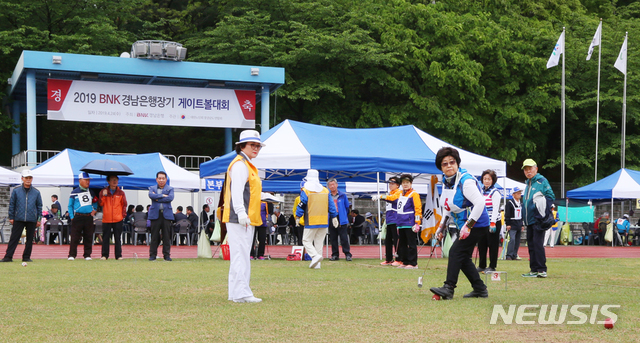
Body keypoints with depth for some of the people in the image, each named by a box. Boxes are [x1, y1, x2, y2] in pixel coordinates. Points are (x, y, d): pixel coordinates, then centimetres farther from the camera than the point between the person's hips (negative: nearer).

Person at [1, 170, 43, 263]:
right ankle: (8, 257, -4)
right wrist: (11, 217, 3)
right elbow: (11, 204, 8)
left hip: (32, 220, 1)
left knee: (30, 239, 5)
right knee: (14, 238, -4)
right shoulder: (16, 191, 4)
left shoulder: (36, 192, 6)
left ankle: (26, 257, 13)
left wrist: (39, 219, 7)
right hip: (19, 219, -1)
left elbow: (39, 206, 12)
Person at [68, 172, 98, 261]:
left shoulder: (91, 192, 13)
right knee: (75, 237, -5)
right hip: (78, 217, -3)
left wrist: (94, 210, 9)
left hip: (89, 217, 3)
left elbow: (95, 202, 27)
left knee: (88, 237, 4)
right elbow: (70, 206, 6)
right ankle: (72, 255, -1)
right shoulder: (74, 192, 2)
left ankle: (87, 255, 12)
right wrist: (72, 217, -2)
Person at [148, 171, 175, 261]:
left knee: (166, 236, -1)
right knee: (154, 236, 0)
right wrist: (162, 195, -10)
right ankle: (153, 254, 6)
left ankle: (166, 255, 4)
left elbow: (170, 198, -8)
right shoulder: (152, 188, 14)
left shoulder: (170, 189, 11)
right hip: (155, 214, 0)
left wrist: (157, 199, -7)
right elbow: (151, 195, -8)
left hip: (167, 214, 0)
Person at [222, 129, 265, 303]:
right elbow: (236, 190, -20)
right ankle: (240, 293, -11)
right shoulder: (239, 164, -10)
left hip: (247, 219, 11)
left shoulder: (248, 165, 23)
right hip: (239, 219, -11)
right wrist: (241, 212, -28)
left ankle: (237, 293, 16)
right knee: (240, 255, -11)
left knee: (242, 256, 12)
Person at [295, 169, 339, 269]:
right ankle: (317, 264, 7)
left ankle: (315, 256, -18)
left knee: (306, 240, 5)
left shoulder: (305, 190, -6)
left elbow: (301, 205, -6)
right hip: (324, 223, 5)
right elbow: (331, 205, 11)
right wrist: (334, 217, 18)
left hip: (311, 222, -4)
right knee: (319, 242, 10)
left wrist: (298, 216, 5)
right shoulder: (325, 190, 8)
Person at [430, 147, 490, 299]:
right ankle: (480, 289, 18)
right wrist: (442, 226, 13)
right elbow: (448, 207, 20)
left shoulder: (466, 181, -20)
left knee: (456, 252, -15)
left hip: (477, 225, -9)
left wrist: (468, 226, -28)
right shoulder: (446, 182, 8)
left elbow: (480, 202, -27)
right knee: (463, 257, 10)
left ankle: (448, 288, -15)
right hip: (463, 226, 9)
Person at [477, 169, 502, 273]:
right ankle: (481, 266, 17)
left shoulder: (495, 192, -6)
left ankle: (492, 266, 4)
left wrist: (493, 223, -19)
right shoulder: (481, 191, 15)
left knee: (493, 245, -2)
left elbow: (495, 208, -13)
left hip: (494, 222, -7)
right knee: (481, 244, 8)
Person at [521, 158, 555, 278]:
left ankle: (542, 270, -10)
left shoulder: (542, 181, -6)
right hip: (529, 219, 9)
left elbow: (551, 197, -10)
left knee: (537, 243, -12)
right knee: (531, 245, 9)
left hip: (538, 220, -9)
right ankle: (534, 270, 13)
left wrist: (543, 210, -15)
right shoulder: (528, 183, 19)